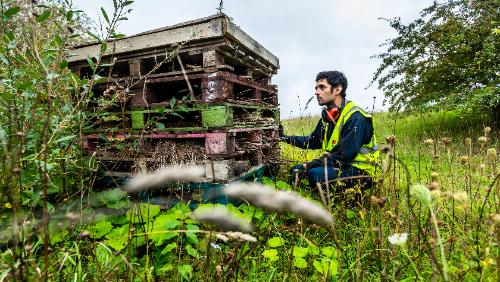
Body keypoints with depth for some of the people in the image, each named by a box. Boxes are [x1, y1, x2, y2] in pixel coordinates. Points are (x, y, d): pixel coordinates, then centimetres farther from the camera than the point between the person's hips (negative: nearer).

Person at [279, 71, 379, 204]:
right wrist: (285, 137, 12)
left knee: (315, 174, -30)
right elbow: (313, 141, 18)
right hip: (339, 165, 9)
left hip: (358, 171, -8)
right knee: (296, 170, 0)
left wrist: (309, 165, -24)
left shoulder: (355, 118, -20)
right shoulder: (328, 115, 8)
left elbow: (342, 156, -25)